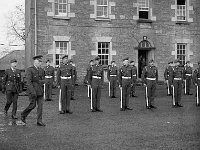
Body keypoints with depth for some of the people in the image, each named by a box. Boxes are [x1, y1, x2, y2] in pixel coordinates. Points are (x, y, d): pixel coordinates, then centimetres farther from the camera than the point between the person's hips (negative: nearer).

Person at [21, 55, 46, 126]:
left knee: (40, 105, 0)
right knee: (32, 105, -2)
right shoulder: (29, 70, -9)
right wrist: (33, 91, -22)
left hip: (40, 91, 6)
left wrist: (40, 81, -3)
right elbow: (29, 82, -16)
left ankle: (39, 121, 5)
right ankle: (23, 115, 23)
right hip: (32, 90, -6)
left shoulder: (41, 70, 11)